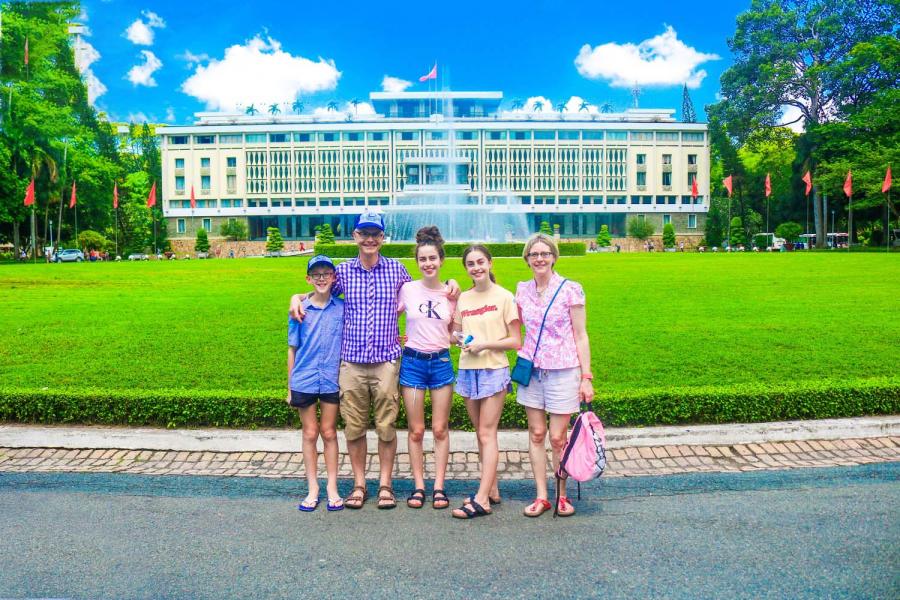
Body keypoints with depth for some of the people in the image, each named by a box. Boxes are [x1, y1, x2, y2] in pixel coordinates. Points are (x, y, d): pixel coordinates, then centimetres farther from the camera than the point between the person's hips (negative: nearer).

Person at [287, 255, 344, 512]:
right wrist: (290, 387, 5)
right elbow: (292, 349, 4)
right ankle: (313, 488, 21)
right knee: (310, 434, 10)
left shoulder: (342, 308, -2)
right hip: (304, 381, 0)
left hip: (332, 380, 0)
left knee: (329, 433, 10)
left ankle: (332, 487, 20)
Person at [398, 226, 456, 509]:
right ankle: (419, 486, 16)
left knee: (440, 430, 5)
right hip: (413, 361, -1)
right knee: (416, 430, 4)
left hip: (441, 362, 1)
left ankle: (439, 486, 14)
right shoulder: (407, 289, -2)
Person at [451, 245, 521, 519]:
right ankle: (491, 489, 20)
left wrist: (484, 344, -15)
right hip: (467, 370, 5)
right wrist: (459, 339, -5)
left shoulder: (504, 297, -4)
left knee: (487, 433, -6)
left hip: (494, 370, -5)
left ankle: (481, 500, -6)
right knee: (480, 434, 10)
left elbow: (516, 341, -5)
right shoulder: (463, 298, 9)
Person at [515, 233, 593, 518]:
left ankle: (562, 496, 20)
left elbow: (580, 336, -4)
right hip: (531, 369, 4)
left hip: (563, 371, -4)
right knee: (536, 434, 7)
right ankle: (541, 496, 18)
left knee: (558, 438, 0)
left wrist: (586, 377, -7)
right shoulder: (522, 290, 5)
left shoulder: (570, 290, -7)